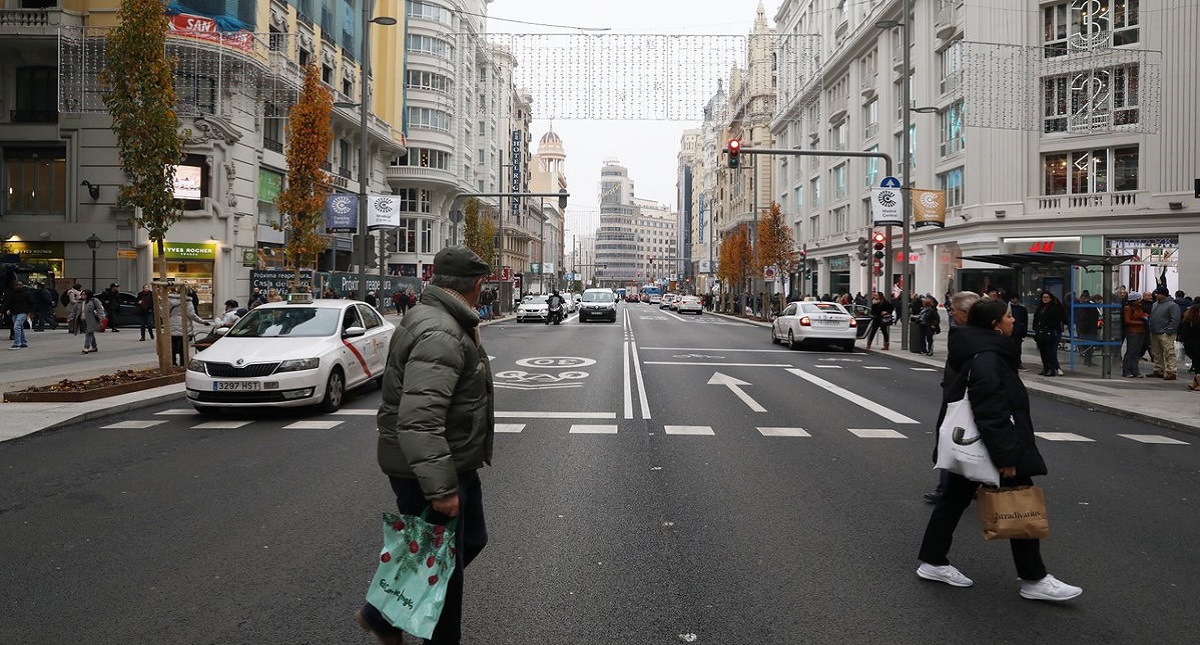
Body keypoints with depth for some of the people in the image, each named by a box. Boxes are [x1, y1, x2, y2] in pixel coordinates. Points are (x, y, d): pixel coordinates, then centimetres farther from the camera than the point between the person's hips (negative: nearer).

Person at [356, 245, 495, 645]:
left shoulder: (447, 323, 10)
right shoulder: (439, 335, -26)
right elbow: (418, 421, -34)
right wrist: (440, 488, -33)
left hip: (453, 463, 11)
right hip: (428, 472, -11)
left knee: (470, 540, 22)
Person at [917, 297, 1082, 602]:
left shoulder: (974, 352, 11)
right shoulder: (986, 359, -21)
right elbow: (991, 413, -26)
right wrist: (1006, 456, -25)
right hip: (986, 447, -11)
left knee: (955, 498, 15)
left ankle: (933, 562, 23)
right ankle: (1033, 580, 10)